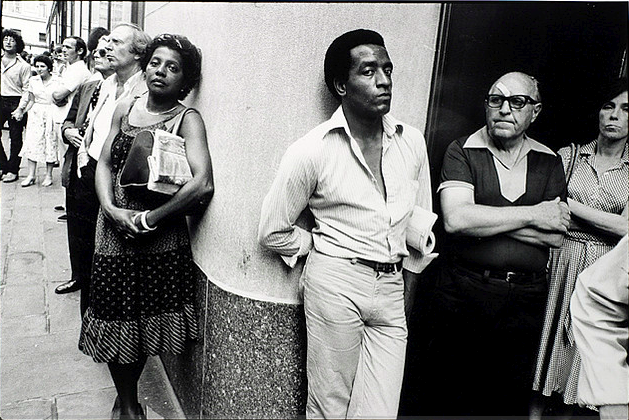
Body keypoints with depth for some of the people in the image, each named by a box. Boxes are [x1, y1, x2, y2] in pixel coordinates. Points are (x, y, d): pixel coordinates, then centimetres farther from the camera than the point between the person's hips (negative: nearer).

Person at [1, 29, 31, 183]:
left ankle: (13, 170, 12)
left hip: (15, 103, -4)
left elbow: (26, 89, -5)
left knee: (15, 138, 2)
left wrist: (20, 108, -13)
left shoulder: (23, 66, -3)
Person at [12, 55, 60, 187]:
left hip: (52, 114, -4)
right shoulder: (33, 81, 7)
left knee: (50, 144, 0)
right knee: (32, 142, -1)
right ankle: (31, 175, 6)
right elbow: (31, 101, 13)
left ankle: (48, 175, 11)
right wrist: (22, 111, 1)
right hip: (36, 113, 4)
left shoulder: (57, 81, -5)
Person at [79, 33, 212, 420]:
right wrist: (111, 207, -11)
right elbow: (105, 164, 8)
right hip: (115, 228, 4)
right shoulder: (125, 108, 7)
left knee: (143, 320, 10)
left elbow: (203, 184, -21)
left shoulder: (187, 119, -8)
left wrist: (148, 219, -17)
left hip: (159, 237, -3)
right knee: (116, 319, 9)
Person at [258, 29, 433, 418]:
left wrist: (409, 290, 14)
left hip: (392, 288, 4)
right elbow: (273, 232, -1)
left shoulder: (412, 141, 4)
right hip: (335, 283, -3)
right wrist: (327, 248, 1)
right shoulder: (312, 150, -9)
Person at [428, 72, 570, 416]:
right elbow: (455, 219, -18)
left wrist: (484, 220, -11)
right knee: (454, 396, 9)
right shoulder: (462, 151, -1)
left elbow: (555, 236, -2)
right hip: (464, 293, -3)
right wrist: (533, 214, -11)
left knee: (511, 400, 15)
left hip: (525, 300, 3)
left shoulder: (549, 162, 9)